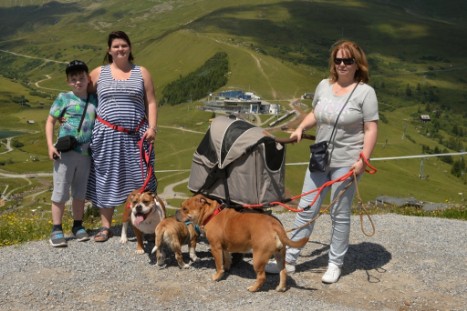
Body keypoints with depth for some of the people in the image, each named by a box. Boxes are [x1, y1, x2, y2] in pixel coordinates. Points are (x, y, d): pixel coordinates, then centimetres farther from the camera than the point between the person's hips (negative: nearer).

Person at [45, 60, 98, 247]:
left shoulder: (94, 100, 6)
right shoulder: (64, 98, -3)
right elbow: (50, 121, 0)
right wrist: (50, 145, -9)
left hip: (85, 153, 4)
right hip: (65, 152, -3)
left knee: (80, 192, 13)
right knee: (60, 192, 1)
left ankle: (78, 226, 26)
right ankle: (57, 229, 9)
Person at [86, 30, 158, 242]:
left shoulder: (142, 73, 8)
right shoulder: (98, 73, 8)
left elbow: (151, 102, 6)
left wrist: (152, 127, -6)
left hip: (136, 136, 0)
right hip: (107, 135, 0)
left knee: (139, 180, 0)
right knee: (106, 179, 6)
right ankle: (105, 226, 16)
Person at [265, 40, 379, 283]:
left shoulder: (365, 92, -8)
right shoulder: (324, 85, 7)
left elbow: (371, 129, -10)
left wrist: (363, 159, -18)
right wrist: (300, 128, 4)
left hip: (346, 163, -5)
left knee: (340, 215, 5)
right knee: (306, 210, 8)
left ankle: (335, 264, 21)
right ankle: (289, 259, 16)